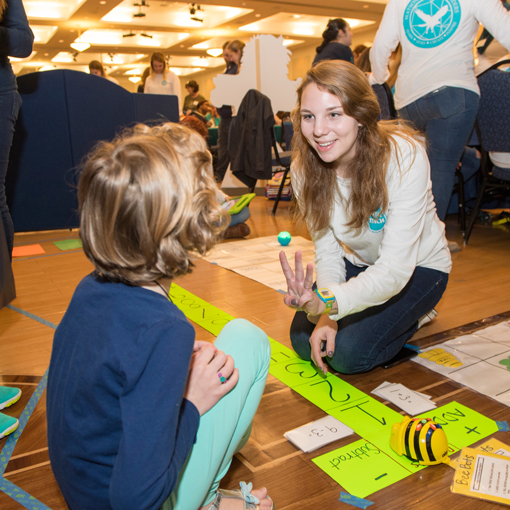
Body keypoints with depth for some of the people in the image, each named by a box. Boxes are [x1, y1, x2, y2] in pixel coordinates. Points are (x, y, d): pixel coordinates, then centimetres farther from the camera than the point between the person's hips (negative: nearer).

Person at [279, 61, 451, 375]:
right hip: (359, 264, 5)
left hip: (417, 267, -5)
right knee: (304, 340, -7)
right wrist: (325, 314, -27)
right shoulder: (305, 168, -17)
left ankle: (410, 314, 9)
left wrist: (329, 302, -54)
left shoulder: (404, 156, -32)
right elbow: (327, 250, -10)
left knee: (349, 352, -21)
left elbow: (396, 267, -38)